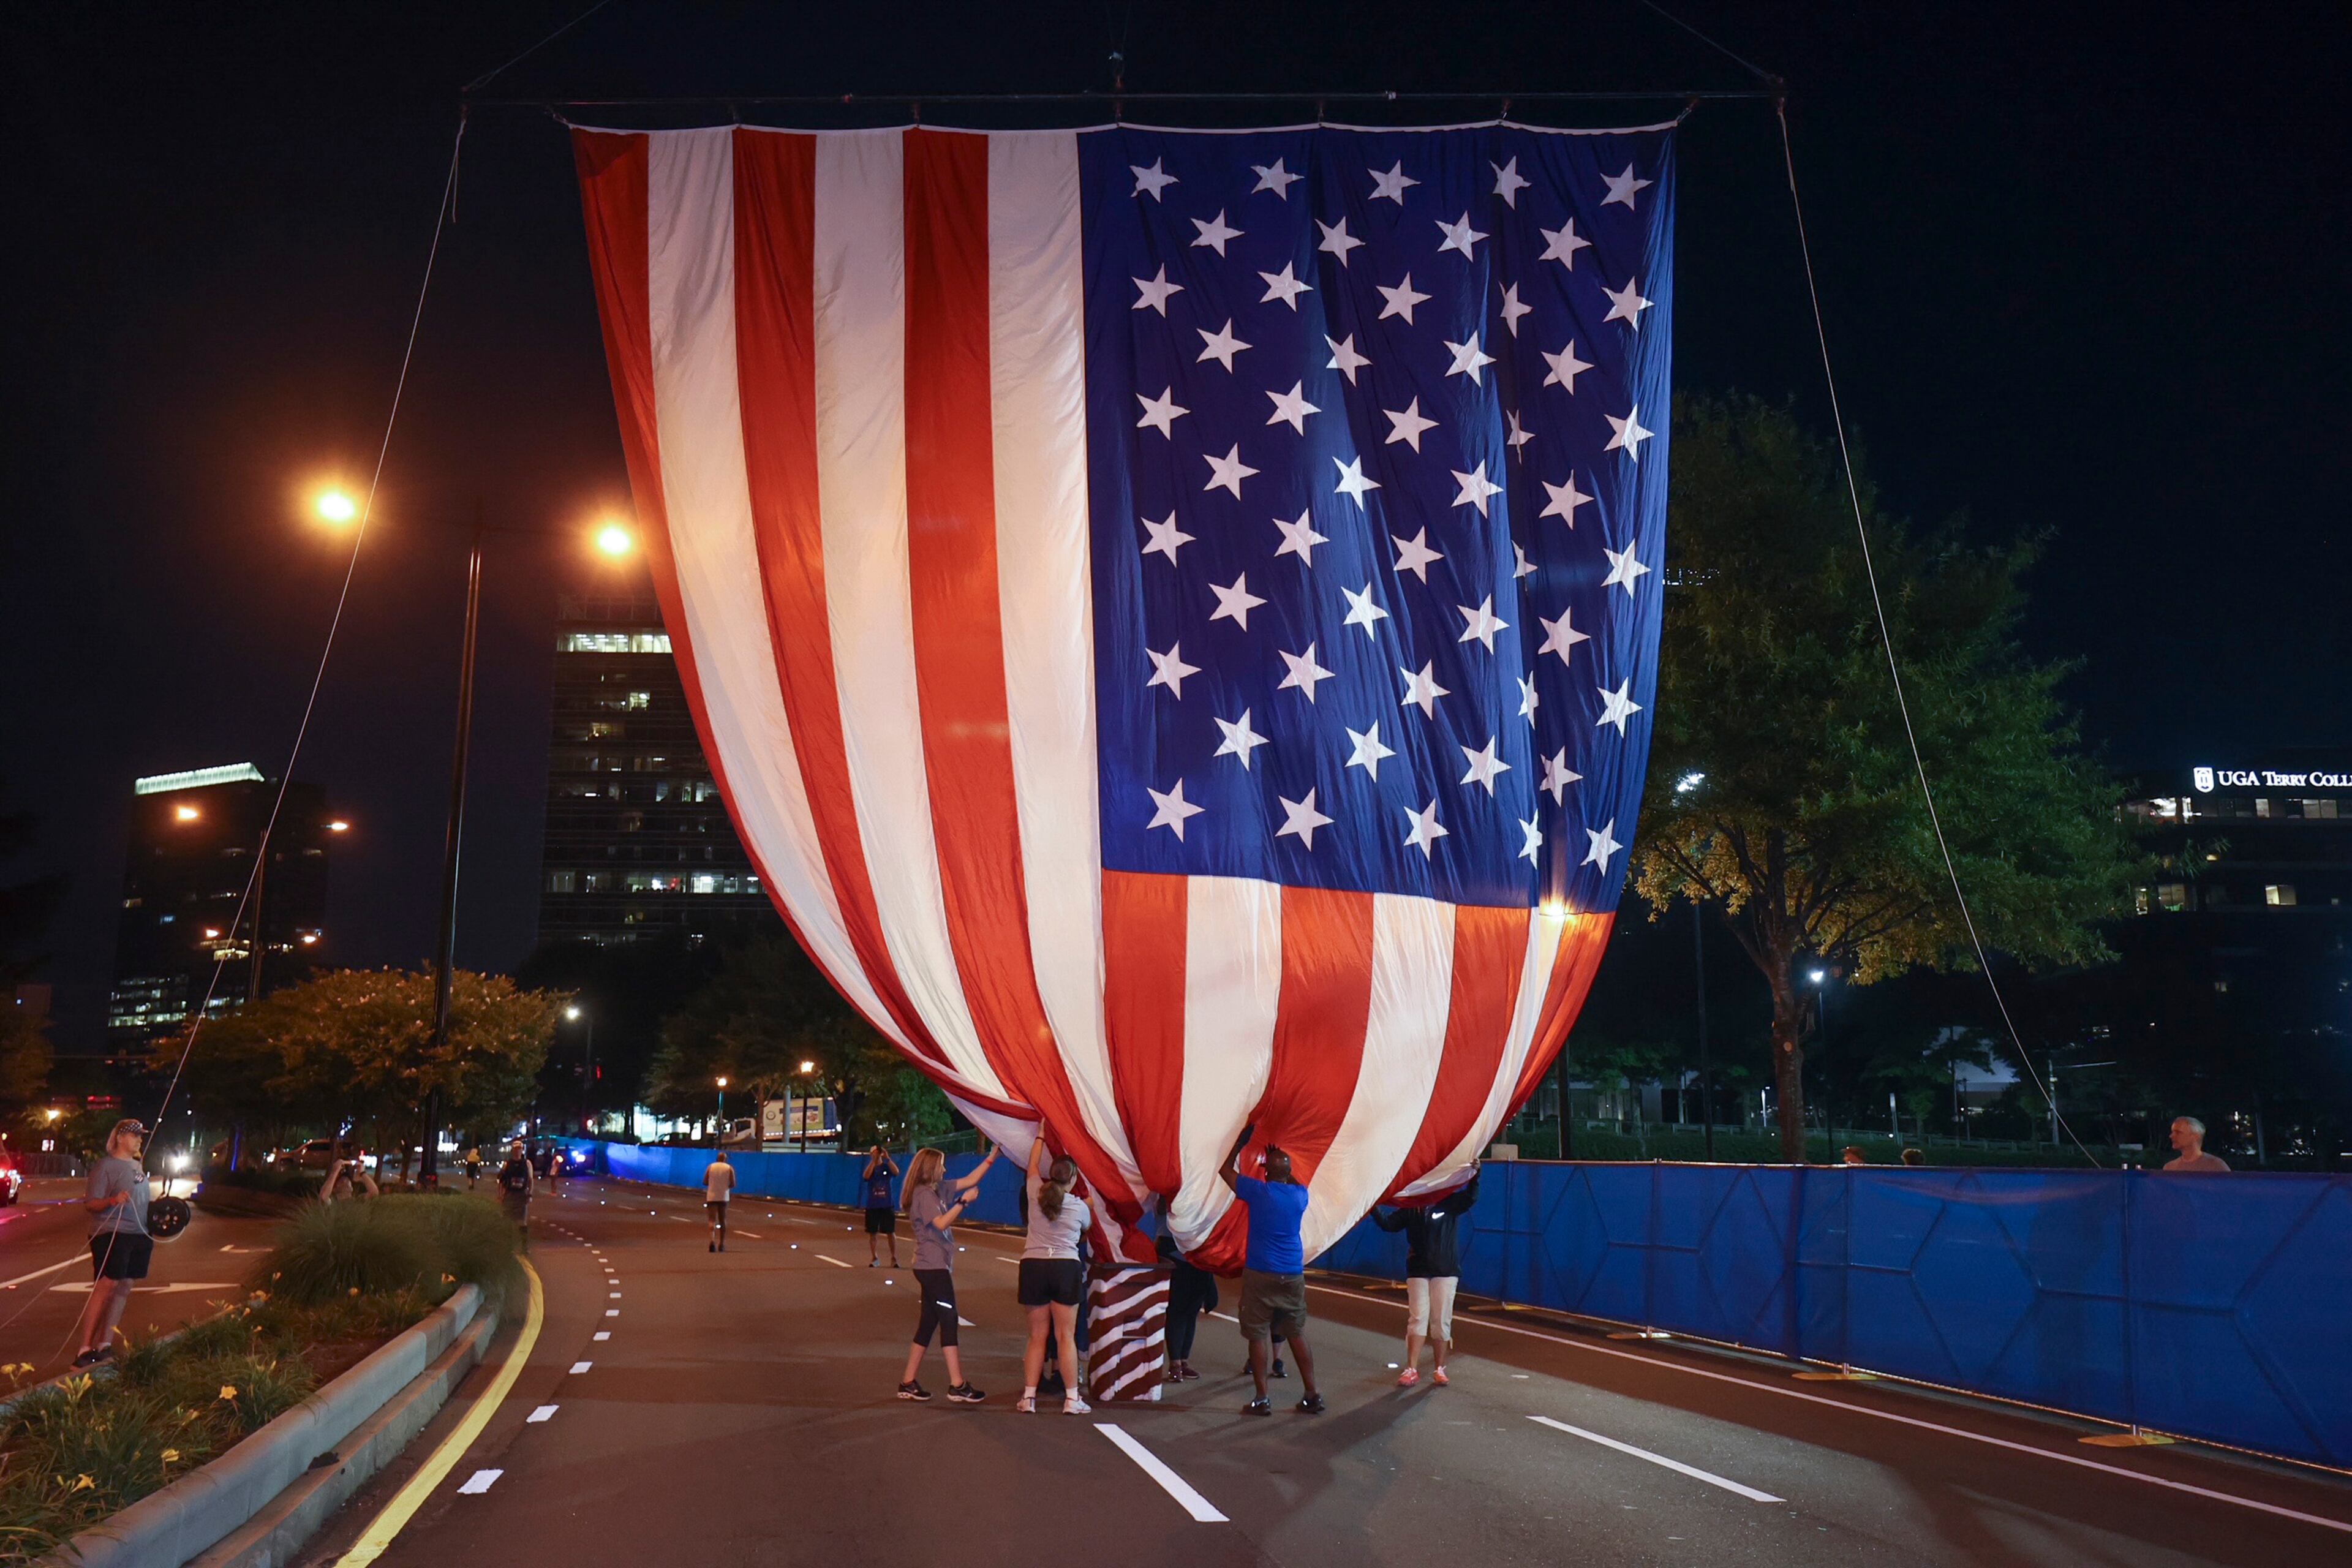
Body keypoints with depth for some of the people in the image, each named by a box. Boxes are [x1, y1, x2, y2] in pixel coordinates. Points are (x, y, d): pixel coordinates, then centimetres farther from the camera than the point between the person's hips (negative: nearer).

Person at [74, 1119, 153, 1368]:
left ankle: (105, 1344, 13)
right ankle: (85, 1349, -8)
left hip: (138, 1235, 8)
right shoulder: (106, 1166, -6)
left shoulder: (139, 1166, 18)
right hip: (112, 1233, -8)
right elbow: (90, 1204, -11)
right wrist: (113, 1201, -29)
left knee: (124, 1287, 6)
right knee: (106, 1286, -13)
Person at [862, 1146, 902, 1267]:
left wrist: (887, 1158, -24)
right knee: (873, 1233, 5)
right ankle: (874, 1258, 14)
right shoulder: (870, 1166, 4)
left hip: (887, 1206, -1)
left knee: (891, 1233, -1)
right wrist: (873, 1160, -23)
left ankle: (894, 1258, 4)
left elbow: (896, 1172, -18)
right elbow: (866, 1176, -18)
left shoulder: (887, 1166, 3)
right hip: (872, 1206, 1)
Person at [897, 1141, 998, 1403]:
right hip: (933, 1267, -10)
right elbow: (941, 1223, -21)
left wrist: (992, 1157, 15)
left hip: (936, 1267, 10)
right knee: (949, 1321, -9)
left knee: (928, 1323, 10)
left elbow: (970, 1180, 19)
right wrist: (964, 1202, -17)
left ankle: (908, 1383, 13)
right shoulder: (923, 1194, -12)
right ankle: (958, 1387, -9)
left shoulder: (938, 1190, 14)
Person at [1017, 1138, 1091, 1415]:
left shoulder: (1035, 1194, 2)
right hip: (1066, 1267, -2)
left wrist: (1041, 1134, 33)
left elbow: (1033, 1164, 20)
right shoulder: (1080, 1207, -1)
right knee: (1066, 1337, 2)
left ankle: (1028, 1397, 9)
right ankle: (1072, 1399, 3)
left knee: (1037, 1336, 10)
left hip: (1033, 1266, 2)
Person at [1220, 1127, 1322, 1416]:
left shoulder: (1258, 1191, -9)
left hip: (1260, 1275, -4)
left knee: (1258, 1335, 2)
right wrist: (1279, 1160, 32)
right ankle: (1311, 1396, 11)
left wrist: (1242, 1141, 14)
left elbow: (1226, 1170, 6)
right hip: (1293, 1276, 4)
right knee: (1298, 1334, 11)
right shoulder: (1300, 1195, 3)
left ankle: (1262, 1400, 1)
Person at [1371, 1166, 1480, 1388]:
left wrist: (1474, 1176, -33)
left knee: (1441, 1320, 3)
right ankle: (1412, 1370, -3)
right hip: (1418, 1271, 1)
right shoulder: (1410, 1208, 2)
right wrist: (1374, 1209, -17)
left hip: (1445, 1271, -1)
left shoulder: (1449, 1204, -2)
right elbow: (1388, 1224, -2)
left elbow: (1470, 1197, -17)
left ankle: (1440, 1369, 14)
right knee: (1417, 1319, -4)